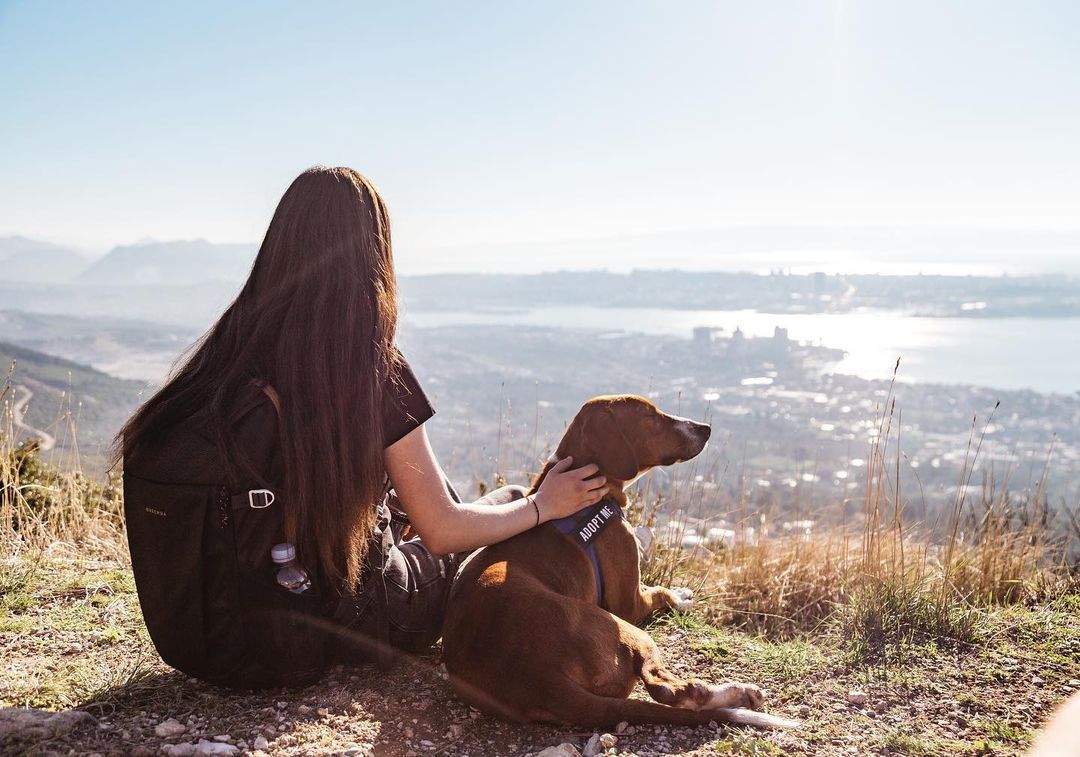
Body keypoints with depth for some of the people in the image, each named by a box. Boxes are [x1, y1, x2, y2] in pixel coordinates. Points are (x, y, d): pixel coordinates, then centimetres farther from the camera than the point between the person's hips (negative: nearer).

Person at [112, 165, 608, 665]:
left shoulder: (227, 350, -9)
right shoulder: (373, 372, -24)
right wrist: (543, 506, -1)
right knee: (509, 498, 16)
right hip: (351, 616, -5)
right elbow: (442, 531, -17)